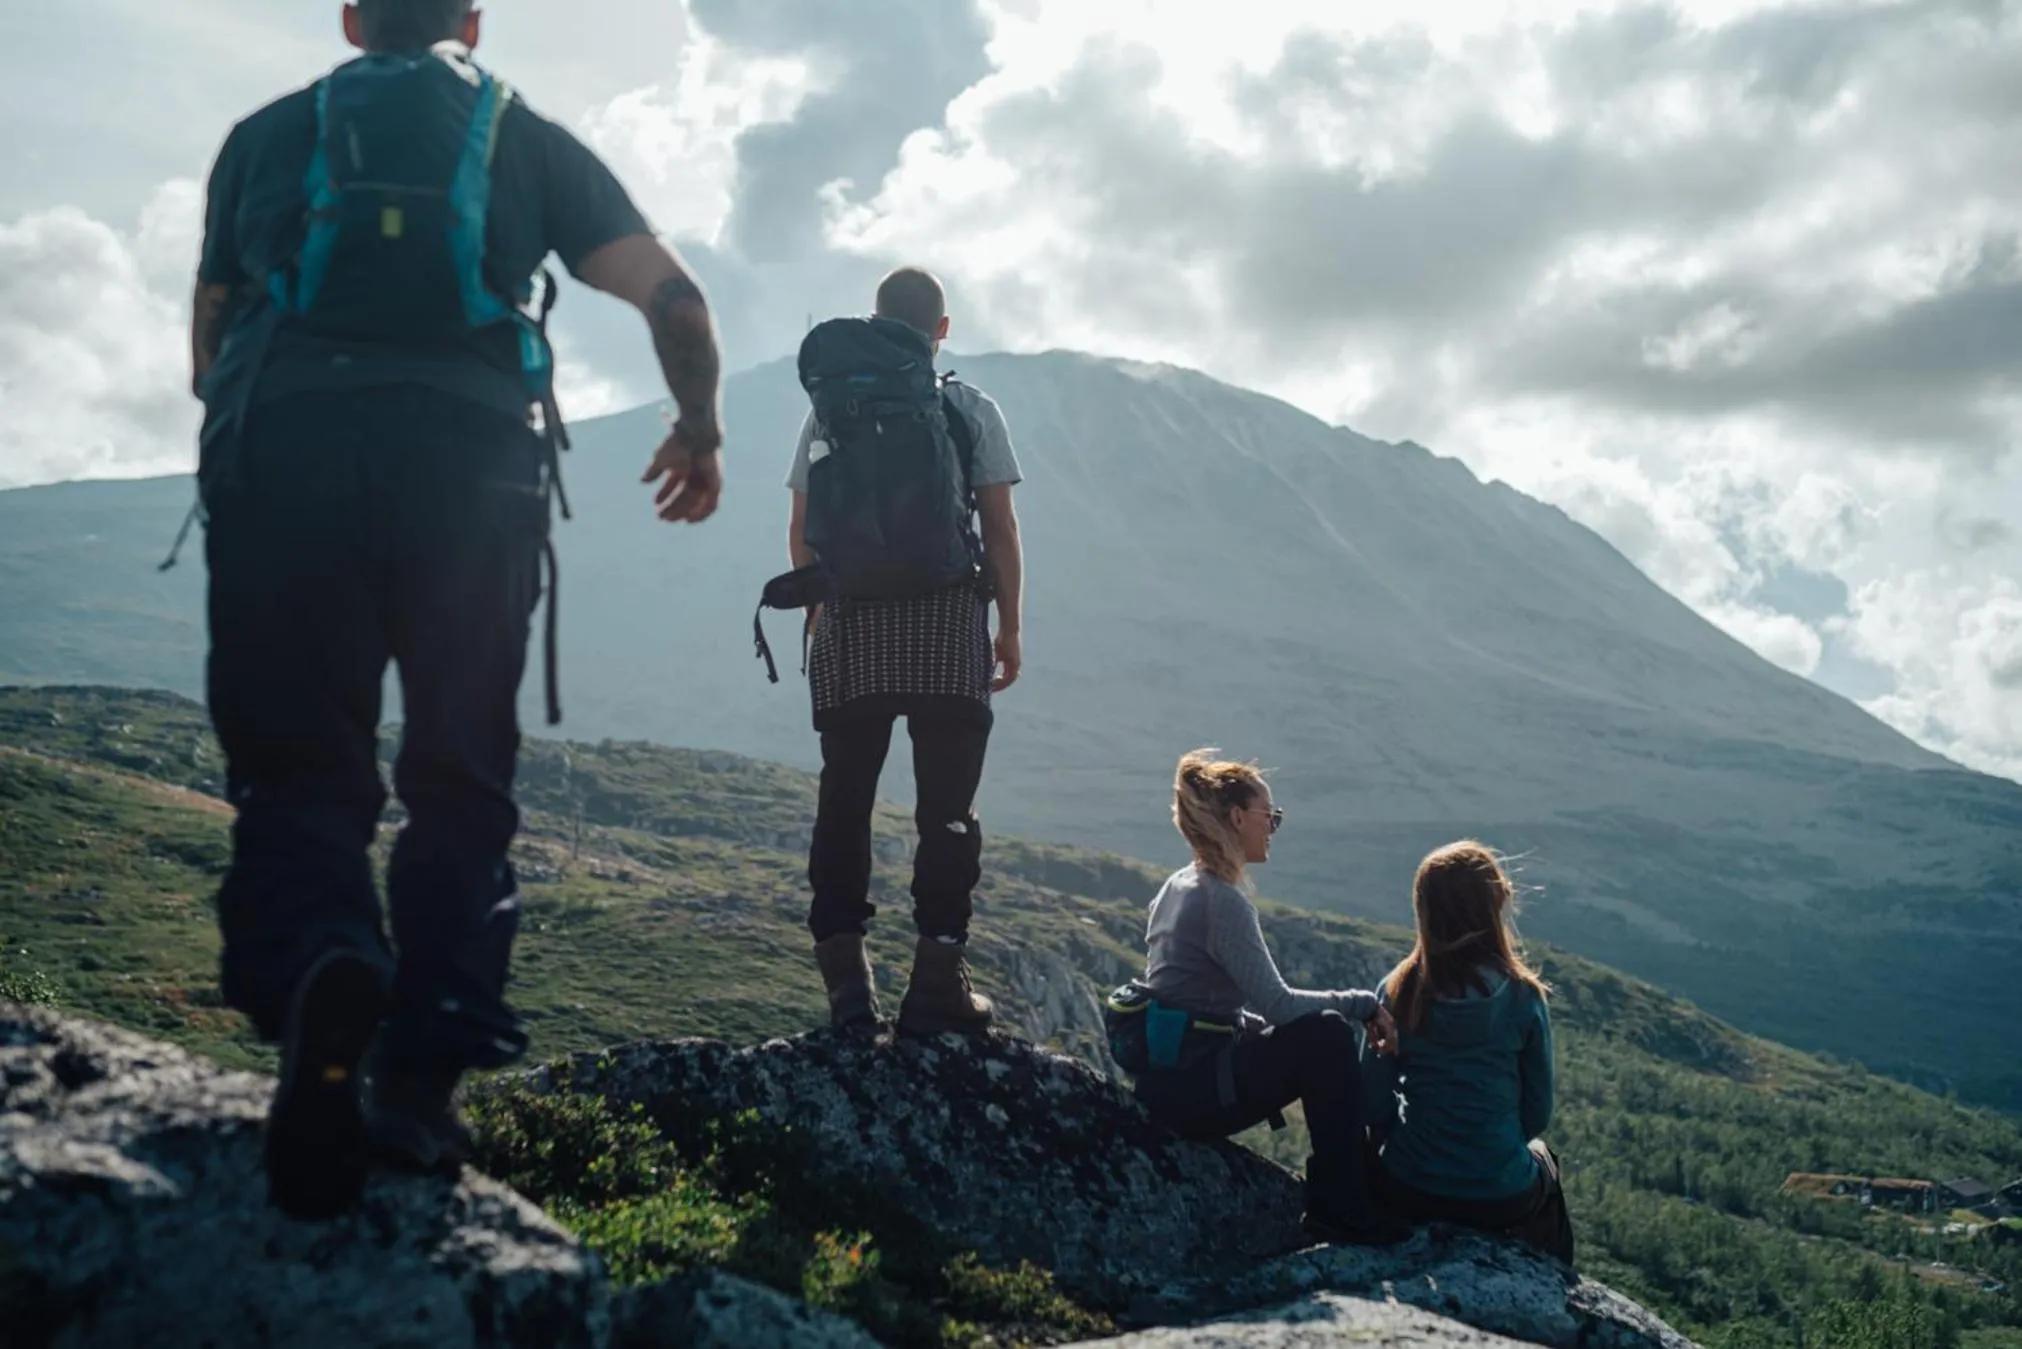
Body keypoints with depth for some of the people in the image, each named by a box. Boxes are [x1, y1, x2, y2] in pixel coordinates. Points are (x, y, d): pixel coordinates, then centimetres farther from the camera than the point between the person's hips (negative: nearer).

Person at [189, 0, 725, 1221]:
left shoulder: (266, 136, 22)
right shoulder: (526, 139, 19)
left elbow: (210, 339, 27)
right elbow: (673, 297, 12)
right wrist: (700, 431, 28)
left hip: (280, 444, 1)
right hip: (470, 454, 0)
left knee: (300, 767, 4)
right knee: (459, 780, 9)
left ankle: (316, 970, -27)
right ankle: (421, 1082, 3)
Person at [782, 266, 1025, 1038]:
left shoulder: (826, 410, 9)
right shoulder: (970, 409, 3)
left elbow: (801, 533, 8)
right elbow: (1000, 527, 0)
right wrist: (1010, 626, 6)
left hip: (849, 628, 2)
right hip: (946, 623, -2)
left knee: (843, 801, 8)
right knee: (947, 809, 2)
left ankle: (846, 985, 6)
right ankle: (937, 985, -1)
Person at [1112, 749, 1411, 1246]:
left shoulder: (1180, 886, 13)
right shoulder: (1221, 899, -18)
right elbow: (1277, 1003, -21)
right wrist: (1364, 1004, -8)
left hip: (1172, 1072, 10)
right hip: (1191, 1089, -10)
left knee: (1335, 1034, 13)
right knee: (1328, 1035, -16)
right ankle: (1342, 1212, -8)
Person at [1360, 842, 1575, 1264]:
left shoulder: (1399, 991, -9)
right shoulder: (1522, 996, -12)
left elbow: (1375, 1101, -4)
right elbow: (1538, 1111, -3)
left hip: (1407, 1195, 1)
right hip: (1501, 1200, 0)